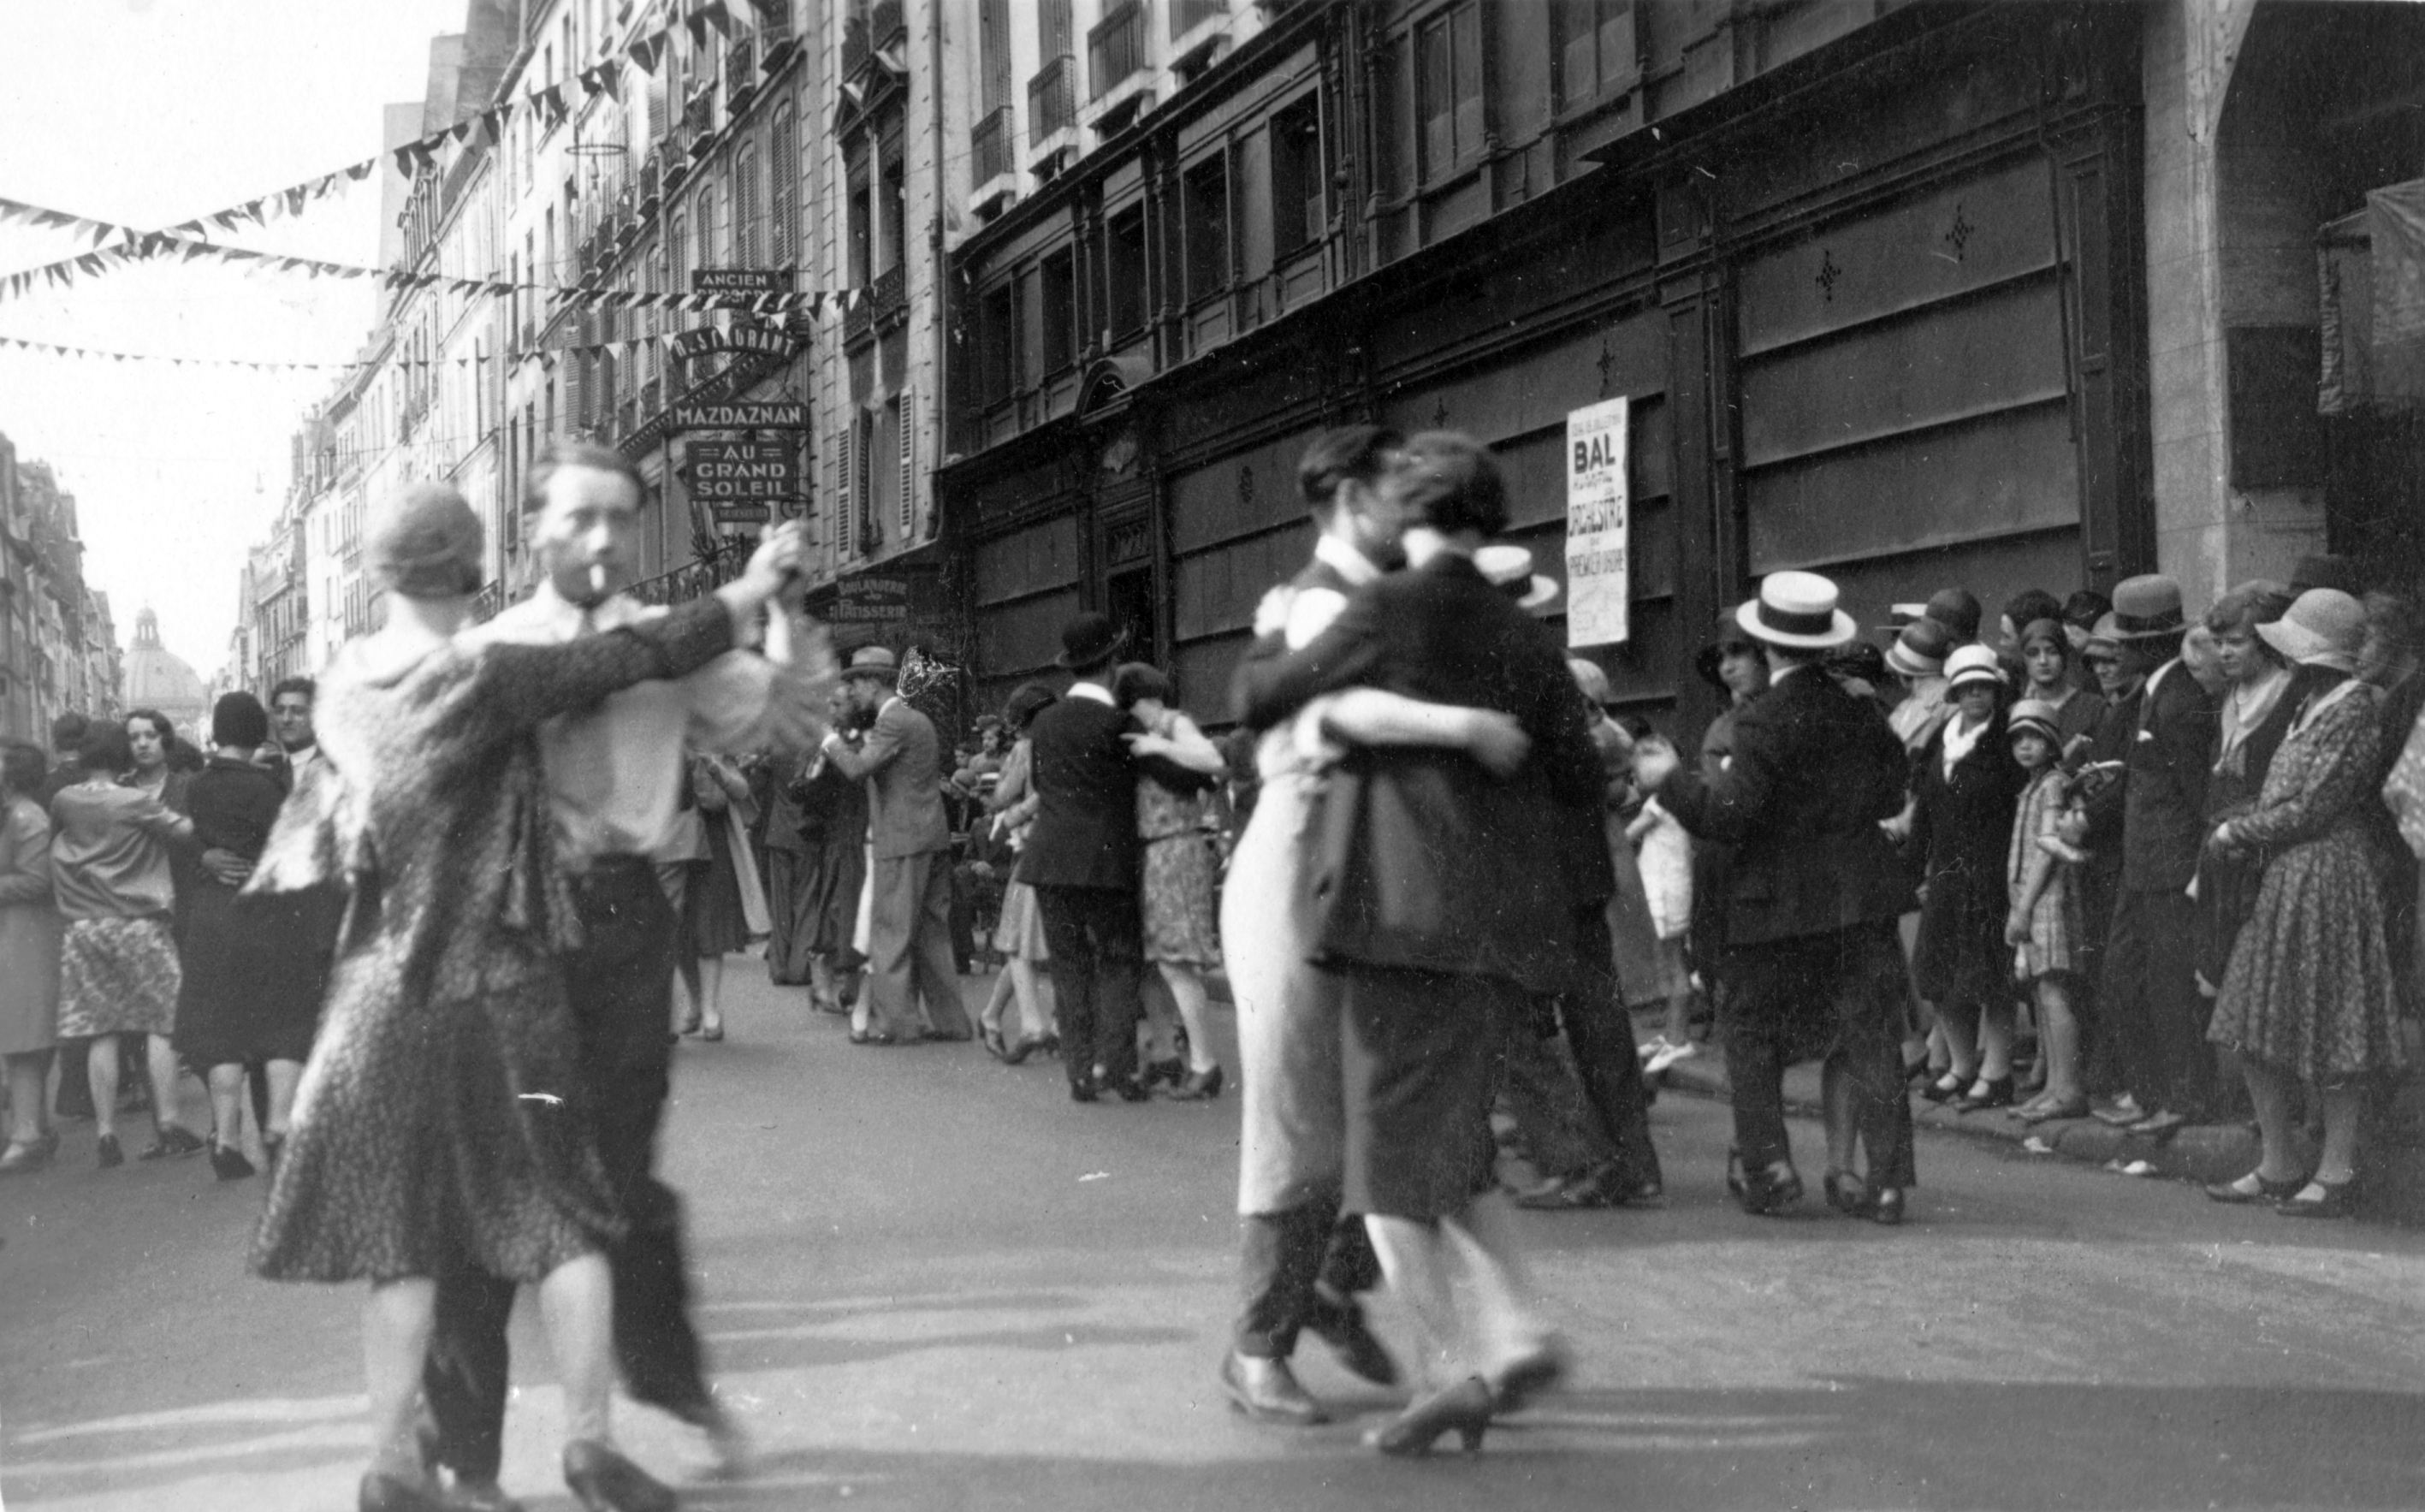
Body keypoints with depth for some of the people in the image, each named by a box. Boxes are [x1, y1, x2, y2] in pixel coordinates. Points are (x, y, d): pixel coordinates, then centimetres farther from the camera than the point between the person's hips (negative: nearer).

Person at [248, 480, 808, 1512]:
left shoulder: (345, 686, 2)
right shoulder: (482, 679, -16)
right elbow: (637, 657, -15)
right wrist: (753, 590, -3)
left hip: (381, 993, 6)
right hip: (493, 989, -6)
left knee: (403, 1233, 9)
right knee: (564, 1218, 6)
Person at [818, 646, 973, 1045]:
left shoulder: (893, 722, -12)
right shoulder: (919, 721, 18)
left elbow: (858, 767, -21)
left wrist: (833, 742, -5)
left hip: (904, 842, -9)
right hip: (933, 838, 9)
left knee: (890, 932, -5)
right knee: (932, 932, 11)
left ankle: (895, 1022, -5)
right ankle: (949, 1020, 12)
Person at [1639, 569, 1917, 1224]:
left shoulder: (1763, 721, -15)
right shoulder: (1860, 711, 2)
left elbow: (1728, 815, -18)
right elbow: (1891, 796, 13)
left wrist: (1671, 778, -5)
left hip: (1777, 901, -5)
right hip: (1860, 896, 5)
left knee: (1752, 1031, 10)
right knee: (1859, 1036, 9)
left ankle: (1770, 1165, 6)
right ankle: (1847, 1170, 7)